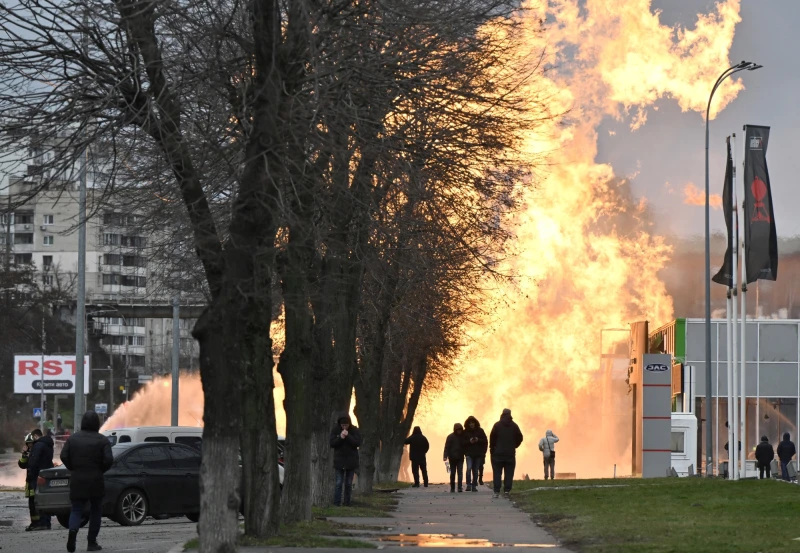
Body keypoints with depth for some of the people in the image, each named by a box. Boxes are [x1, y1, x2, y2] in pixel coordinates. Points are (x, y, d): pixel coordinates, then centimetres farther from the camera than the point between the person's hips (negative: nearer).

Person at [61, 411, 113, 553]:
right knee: (95, 511, 12)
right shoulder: (102, 440, -4)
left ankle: (73, 530, -25)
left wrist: (73, 469, 10)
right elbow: (109, 459, -13)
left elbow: (64, 456, -3)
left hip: (77, 481, 2)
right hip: (96, 481, -2)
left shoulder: (73, 438, 4)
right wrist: (100, 470, 4)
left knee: (76, 510, 5)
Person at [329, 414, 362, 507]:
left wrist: (348, 436, -22)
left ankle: (347, 503, 12)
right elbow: (331, 443, -8)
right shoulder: (335, 430, -2)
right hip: (339, 460, -1)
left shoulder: (355, 431, -4)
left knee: (349, 484, 6)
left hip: (351, 461, 1)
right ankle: (337, 503, -4)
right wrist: (340, 437, -22)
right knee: (339, 483, -4)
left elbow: (358, 443, -13)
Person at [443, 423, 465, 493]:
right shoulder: (450, 437, -3)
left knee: (460, 472, -10)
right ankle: (452, 488, 16)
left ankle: (460, 488, -15)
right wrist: (445, 456, -18)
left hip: (460, 458, 1)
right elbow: (447, 447, -7)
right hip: (452, 458, -1)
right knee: (452, 473, 7)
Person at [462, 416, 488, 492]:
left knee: (475, 470, 5)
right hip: (469, 454, -1)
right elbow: (462, 442, 1)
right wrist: (469, 441, -16)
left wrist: (478, 440, -12)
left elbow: (485, 441, 4)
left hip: (478, 454, 1)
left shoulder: (480, 431, 5)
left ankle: (474, 486, 12)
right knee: (469, 468, -19)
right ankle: (468, 485, -19)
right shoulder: (465, 432, 4)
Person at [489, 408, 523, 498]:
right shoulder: (514, 426, 3)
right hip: (510, 453, 1)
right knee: (509, 474, 4)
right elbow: (519, 438, 4)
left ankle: (496, 492, -5)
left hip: (498, 453, -1)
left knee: (497, 473, 2)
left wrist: (492, 448, 6)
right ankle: (507, 491, -4)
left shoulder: (497, 425, -3)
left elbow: (492, 437, -6)